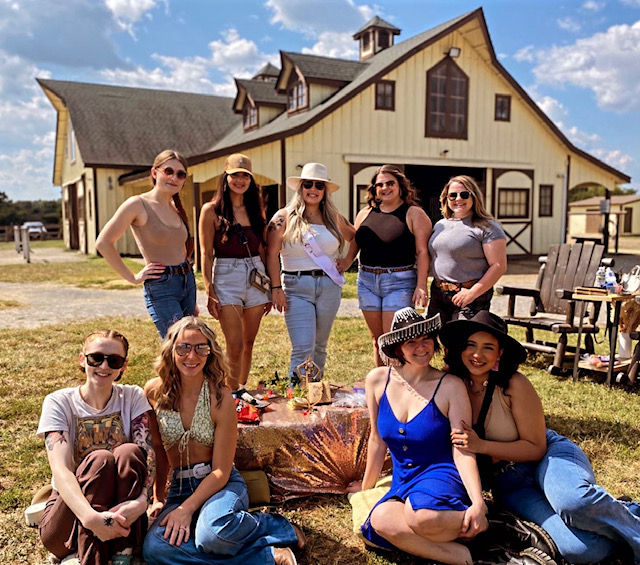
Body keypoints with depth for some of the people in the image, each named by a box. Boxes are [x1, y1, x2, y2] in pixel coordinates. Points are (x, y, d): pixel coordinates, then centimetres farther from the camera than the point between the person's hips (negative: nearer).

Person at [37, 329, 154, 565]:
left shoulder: (133, 397, 0)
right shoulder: (59, 402, -6)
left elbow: (147, 455, -13)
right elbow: (60, 469, -21)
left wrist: (141, 500, -35)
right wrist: (90, 517, -39)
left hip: (118, 510, 2)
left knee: (128, 452, -26)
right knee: (100, 459, -29)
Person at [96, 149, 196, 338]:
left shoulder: (176, 208, 12)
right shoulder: (138, 204, -9)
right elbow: (103, 243, -14)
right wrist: (132, 278, -11)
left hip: (188, 282, 7)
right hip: (161, 287, -7)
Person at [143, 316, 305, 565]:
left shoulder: (220, 397, -12)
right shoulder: (155, 391, -2)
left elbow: (221, 472, -10)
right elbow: (158, 451, 10)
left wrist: (186, 509, -18)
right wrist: (158, 497, 8)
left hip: (221, 485, -4)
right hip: (179, 488, 4)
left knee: (213, 533, -38)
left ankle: (274, 526, -4)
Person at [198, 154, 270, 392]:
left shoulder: (255, 209, 11)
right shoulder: (212, 210, -2)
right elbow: (206, 254, -4)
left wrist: (270, 287, 13)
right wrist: (209, 292, -11)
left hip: (255, 276, 4)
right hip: (226, 277, -4)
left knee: (248, 344, 10)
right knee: (235, 346, -8)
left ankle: (242, 389, 26)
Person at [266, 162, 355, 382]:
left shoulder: (334, 218, 10)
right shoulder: (285, 217, -2)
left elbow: (356, 238, 25)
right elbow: (272, 254, -7)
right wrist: (276, 288, -14)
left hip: (329, 287, 4)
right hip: (296, 288, -4)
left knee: (320, 347, 12)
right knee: (303, 348, -11)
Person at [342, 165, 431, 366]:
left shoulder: (414, 214, -1)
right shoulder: (365, 214, 13)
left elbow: (422, 252, -6)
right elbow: (355, 244, 17)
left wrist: (421, 286, -14)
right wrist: (346, 262, -4)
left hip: (400, 282, -5)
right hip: (367, 281, 5)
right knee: (377, 339, 11)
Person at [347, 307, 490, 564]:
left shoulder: (450, 386, -10)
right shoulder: (378, 380, -1)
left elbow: (462, 451, -11)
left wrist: (478, 504, -24)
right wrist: (366, 487, 20)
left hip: (441, 476, -3)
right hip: (402, 483, 4)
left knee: (421, 516, -37)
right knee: (380, 519, -30)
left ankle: (470, 523, -6)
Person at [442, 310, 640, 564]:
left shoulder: (514, 385, -14)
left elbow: (536, 448, -11)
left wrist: (482, 446, -20)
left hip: (549, 457, -2)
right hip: (510, 487, 2)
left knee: (573, 501, -39)